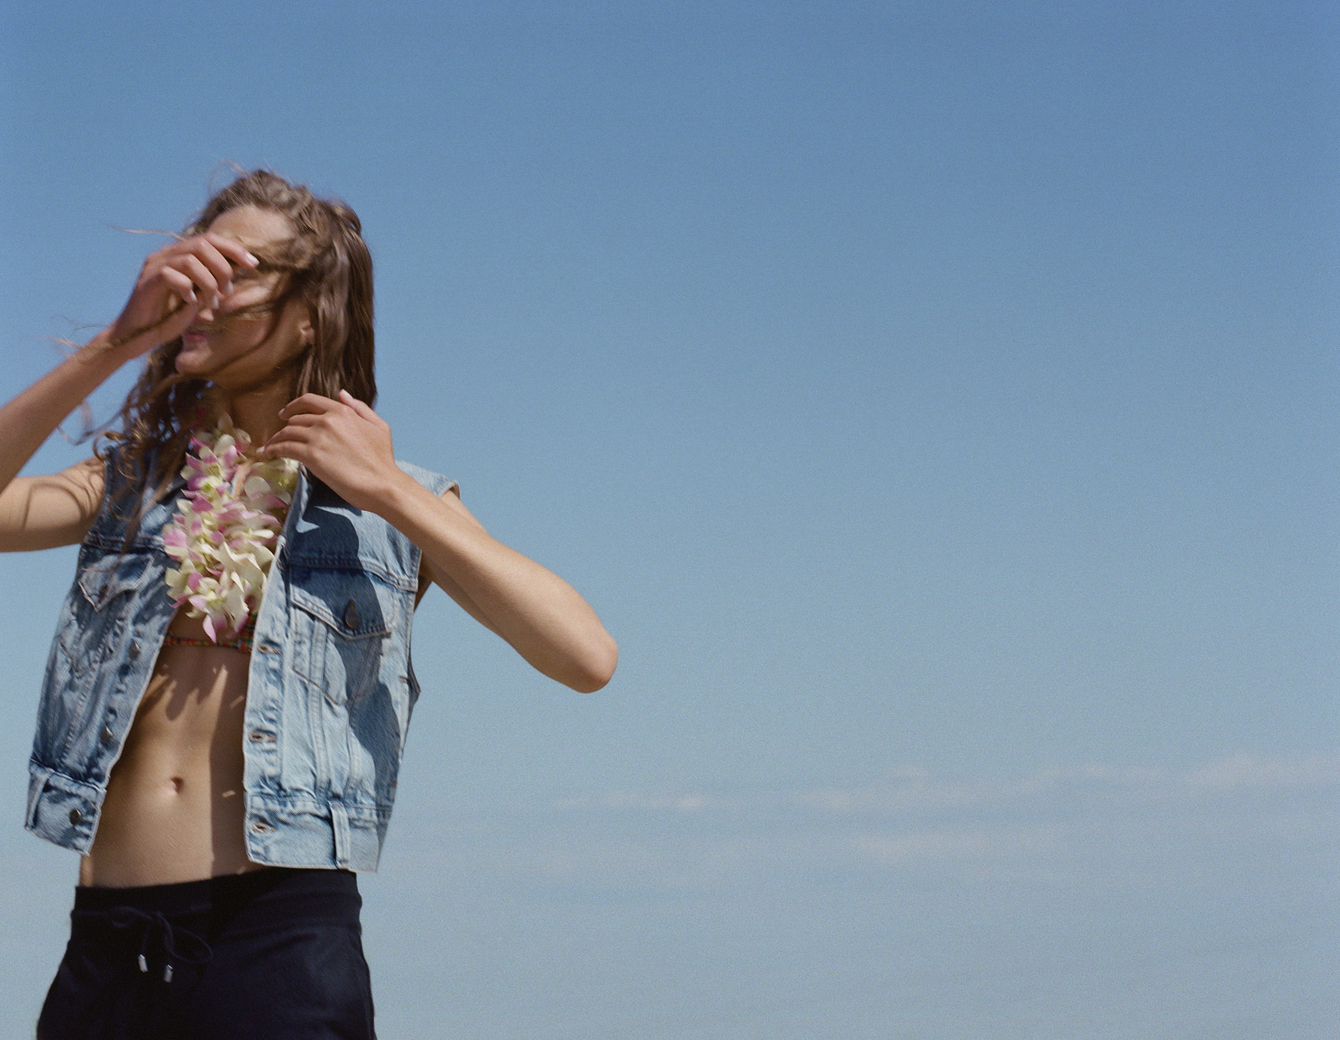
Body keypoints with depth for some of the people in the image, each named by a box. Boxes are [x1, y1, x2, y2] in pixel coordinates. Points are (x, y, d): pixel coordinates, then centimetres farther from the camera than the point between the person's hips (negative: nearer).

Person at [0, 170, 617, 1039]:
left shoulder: (392, 503, 7)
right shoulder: (137, 483, 17)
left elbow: (588, 657, -7)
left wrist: (387, 493, -7)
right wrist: (115, 346, -5)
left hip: (279, 938, -3)